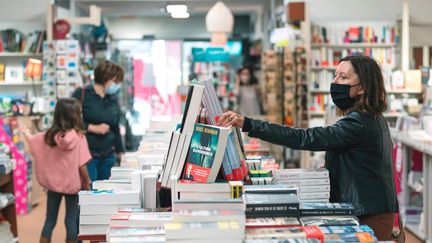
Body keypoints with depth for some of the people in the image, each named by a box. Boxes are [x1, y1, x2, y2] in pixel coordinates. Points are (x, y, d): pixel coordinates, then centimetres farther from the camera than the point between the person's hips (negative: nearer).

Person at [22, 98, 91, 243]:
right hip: (72, 184, -3)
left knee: (50, 220, 14)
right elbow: (81, 166, -17)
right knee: (71, 220, 8)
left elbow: (32, 141, 13)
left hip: (53, 183, 4)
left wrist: (26, 134, 36)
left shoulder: (48, 136, -5)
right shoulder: (79, 137, -18)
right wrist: (87, 182, 0)